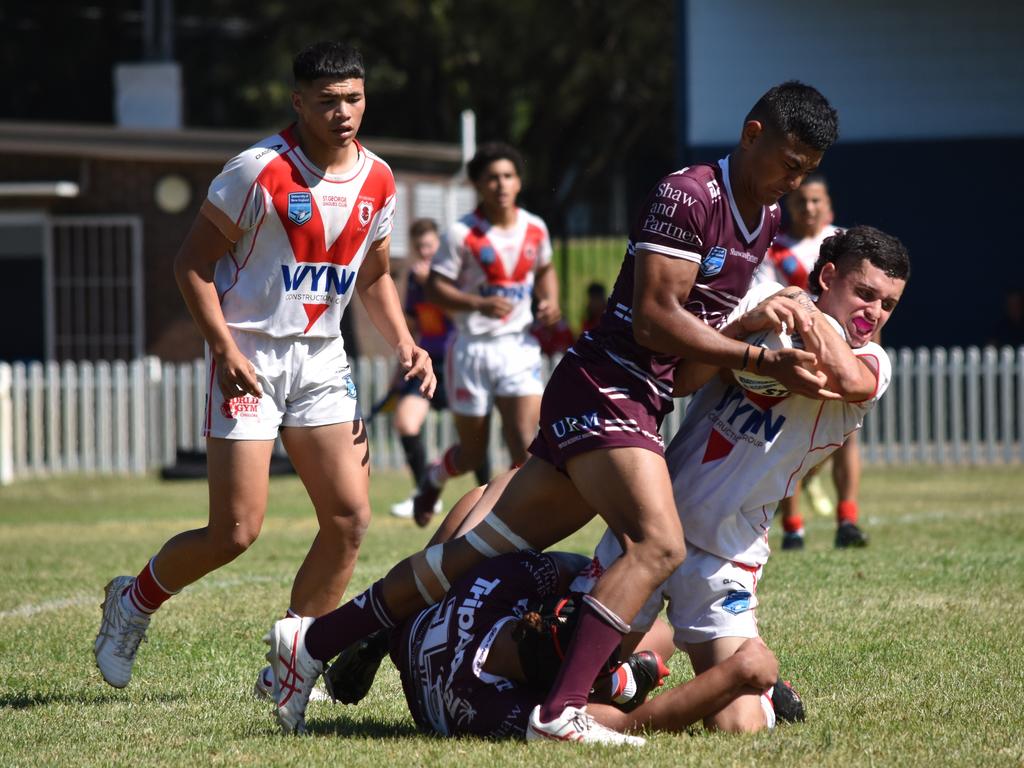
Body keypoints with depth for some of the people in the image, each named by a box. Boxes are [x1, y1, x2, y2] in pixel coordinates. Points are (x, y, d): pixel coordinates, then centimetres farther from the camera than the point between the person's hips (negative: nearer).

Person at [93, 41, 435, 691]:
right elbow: (192, 263, -8)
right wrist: (226, 350, -18)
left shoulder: (377, 181, 6)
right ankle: (133, 602, 18)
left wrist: (405, 344, 4)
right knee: (237, 531, -10)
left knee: (351, 519, -4)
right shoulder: (260, 172, -14)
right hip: (251, 360, -6)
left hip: (322, 360, 6)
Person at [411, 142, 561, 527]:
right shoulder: (462, 234, -12)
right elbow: (435, 288, -12)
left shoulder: (535, 229, 3)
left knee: (524, 444, -14)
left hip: (519, 346, 3)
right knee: (472, 454, 10)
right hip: (472, 347, -3)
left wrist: (550, 302, 3)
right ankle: (434, 479, 44)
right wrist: (481, 304, -26)